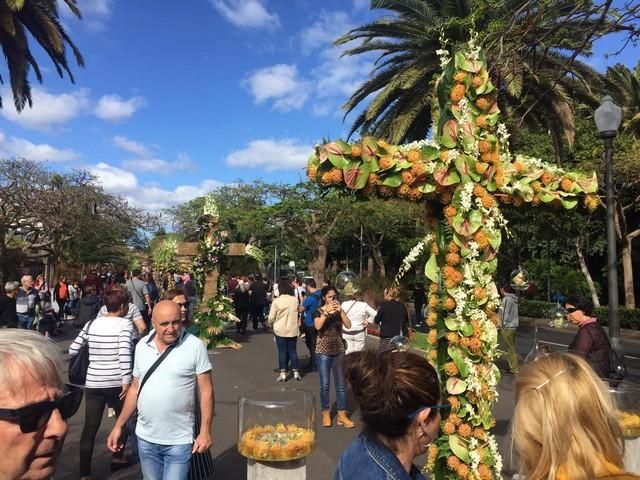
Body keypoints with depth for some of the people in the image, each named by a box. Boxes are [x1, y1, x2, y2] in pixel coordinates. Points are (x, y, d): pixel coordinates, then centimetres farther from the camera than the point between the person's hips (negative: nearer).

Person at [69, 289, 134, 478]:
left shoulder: (92, 324, 6)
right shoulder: (125, 324, -10)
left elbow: (73, 350, 8)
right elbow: (124, 353, -21)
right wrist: (127, 381, -19)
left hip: (93, 383, 3)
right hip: (116, 383, -3)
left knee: (90, 428, 8)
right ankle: (117, 458, 34)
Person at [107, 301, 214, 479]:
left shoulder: (195, 346, -14)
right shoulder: (142, 346, 0)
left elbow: (206, 390, -11)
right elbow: (135, 388, 9)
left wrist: (205, 431, -15)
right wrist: (118, 426, 8)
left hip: (179, 441, -4)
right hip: (145, 438, 5)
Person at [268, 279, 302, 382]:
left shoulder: (276, 301, -14)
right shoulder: (295, 300, -5)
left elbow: (271, 317, -8)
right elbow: (298, 312, 8)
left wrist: (271, 324, 12)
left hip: (280, 330, -3)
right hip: (293, 330, 3)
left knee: (282, 351, 6)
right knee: (292, 350, 12)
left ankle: (283, 374, 8)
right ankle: (296, 373, 16)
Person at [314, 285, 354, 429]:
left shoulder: (339, 310, 3)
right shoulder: (319, 311, -4)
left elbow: (348, 325, -10)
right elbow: (317, 326, -22)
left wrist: (340, 311, -19)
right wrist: (327, 312, -27)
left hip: (338, 351, 3)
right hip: (323, 352, -2)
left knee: (340, 384, 7)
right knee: (324, 384, 5)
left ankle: (342, 414, 15)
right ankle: (326, 412, 20)